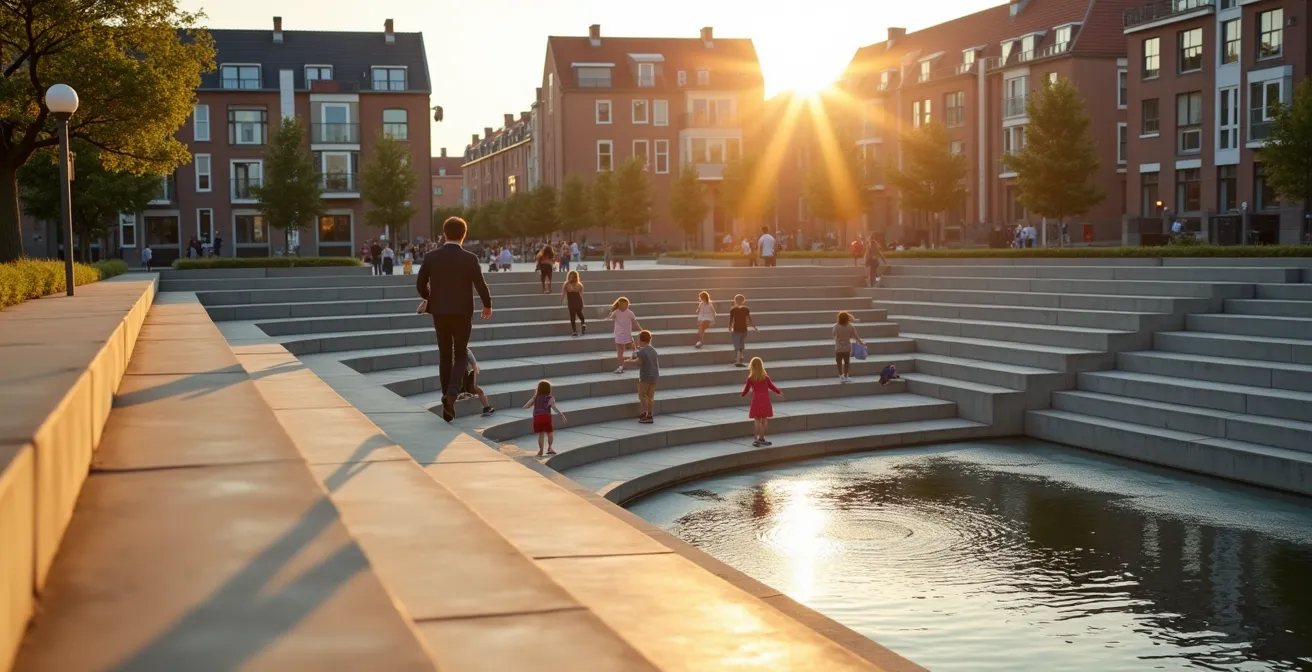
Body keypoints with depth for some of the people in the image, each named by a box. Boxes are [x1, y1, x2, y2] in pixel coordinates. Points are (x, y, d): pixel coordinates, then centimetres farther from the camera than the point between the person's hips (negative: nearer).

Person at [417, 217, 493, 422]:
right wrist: (487, 305, 10)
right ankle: (451, 393, -14)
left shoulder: (431, 257, -2)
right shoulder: (470, 258, -9)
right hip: (462, 312, -2)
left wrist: (429, 299, 22)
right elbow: (480, 285, -8)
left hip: (440, 313, 2)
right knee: (460, 354, 10)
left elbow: (420, 284, 1)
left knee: (444, 356, 11)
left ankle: (448, 405, 11)